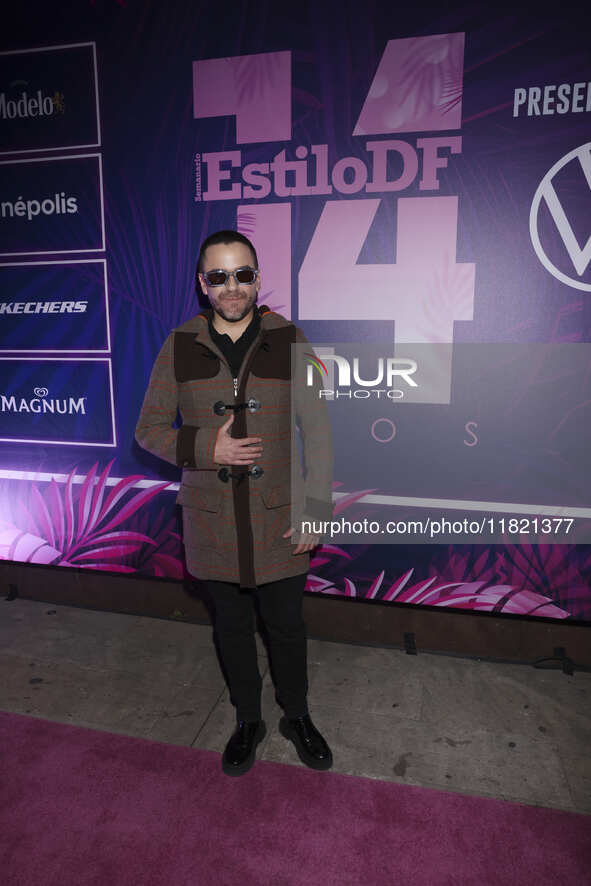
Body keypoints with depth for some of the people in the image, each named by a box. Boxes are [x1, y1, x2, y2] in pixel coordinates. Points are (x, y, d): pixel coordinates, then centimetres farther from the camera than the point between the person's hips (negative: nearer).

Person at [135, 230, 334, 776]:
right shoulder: (180, 347, -3)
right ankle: (248, 721, 43)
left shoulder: (288, 340, -6)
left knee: (287, 625, 15)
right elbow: (149, 428, 1)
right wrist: (206, 447, -17)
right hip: (213, 523, 1)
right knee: (233, 627, 18)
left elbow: (318, 430, -5)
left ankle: (297, 717, 43)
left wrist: (315, 511, -8)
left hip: (279, 520, -1)